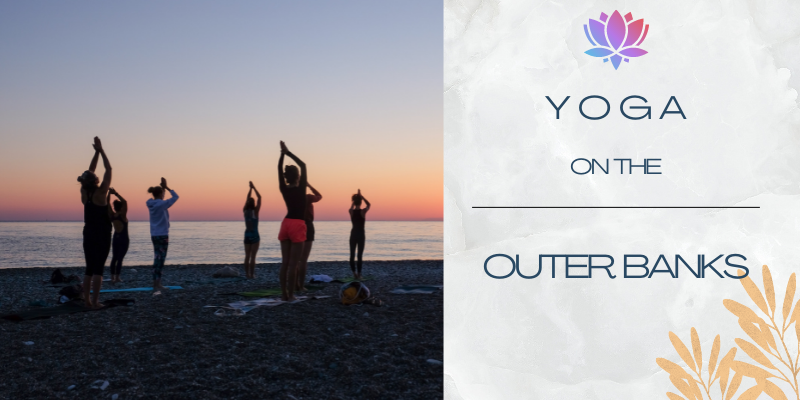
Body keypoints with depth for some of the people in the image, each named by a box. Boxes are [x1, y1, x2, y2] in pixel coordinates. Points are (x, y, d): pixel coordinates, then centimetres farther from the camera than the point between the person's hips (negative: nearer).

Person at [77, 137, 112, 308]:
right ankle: (94, 302, -7)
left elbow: (90, 171, 11)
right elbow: (108, 169, -9)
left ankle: (87, 300, 10)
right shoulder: (100, 193, -14)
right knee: (98, 269, -5)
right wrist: (101, 151, -2)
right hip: (102, 235, -6)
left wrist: (96, 152, 11)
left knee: (89, 269, 10)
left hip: (88, 234, 6)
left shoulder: (84, 193, 1)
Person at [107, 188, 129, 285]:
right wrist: (116, 193, -22)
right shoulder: (123, 215, -15)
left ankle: (112, 277, 11)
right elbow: (125, 202, -23)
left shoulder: (112, 215, -3)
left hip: (115, 239, 5)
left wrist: (109, 193, -6)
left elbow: (107, 203, 0)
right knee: (120, 259, -5)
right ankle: (117, 278, -8)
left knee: (114, 258, 12)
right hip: (124, 239, -5)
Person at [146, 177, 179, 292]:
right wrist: (167, 187, -1)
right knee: (160, 259, -5)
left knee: (158, 258, 15)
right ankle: (156, 284, -4)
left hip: (154, 235, 8)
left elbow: (158, 198, 25)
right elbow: (175, 196, -7)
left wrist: (163, 187, 15)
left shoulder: (151, 204, 6)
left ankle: (157, 283, 20)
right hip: (162, 235, -8)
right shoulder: (162, 204, -15)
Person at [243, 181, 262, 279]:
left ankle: (247, 274, 9)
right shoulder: (255, 211, -12)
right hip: (254, 235, -5)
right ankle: (252, 275, -4)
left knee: (247, 256, 8)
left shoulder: (245, 211, 1)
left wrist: (250, 188, 16)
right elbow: (259, 197, -9)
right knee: (253, 256, -4)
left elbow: (248, 198, 13)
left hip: (247, 235, 5)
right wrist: (253, 187, -3)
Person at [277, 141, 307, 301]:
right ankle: (290, 295, -3)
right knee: (293, 263, -4)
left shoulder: (284, 189, 1)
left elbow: (279, 169, 10)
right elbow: (303, 165, -5)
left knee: (285, 262, 8)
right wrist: (288, 152, -4)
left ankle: (284, 293, 9)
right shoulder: (301, 188, -10)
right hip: (297, 226, -5)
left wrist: (282, 153, 9)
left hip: (286, 223, 6)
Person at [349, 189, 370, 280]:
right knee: (360, 255, 0)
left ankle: (354, 273, 4)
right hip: (361, 235, -3)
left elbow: (352, 206, 24)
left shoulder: (351, 211, -2)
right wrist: (361, 196, 8)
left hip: (353, 235, 3)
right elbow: (368, 204, 10)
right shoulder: (363, 211, -10)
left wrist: (356, 198, 24)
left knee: (352, 255, 8)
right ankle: (358, 274, 0)